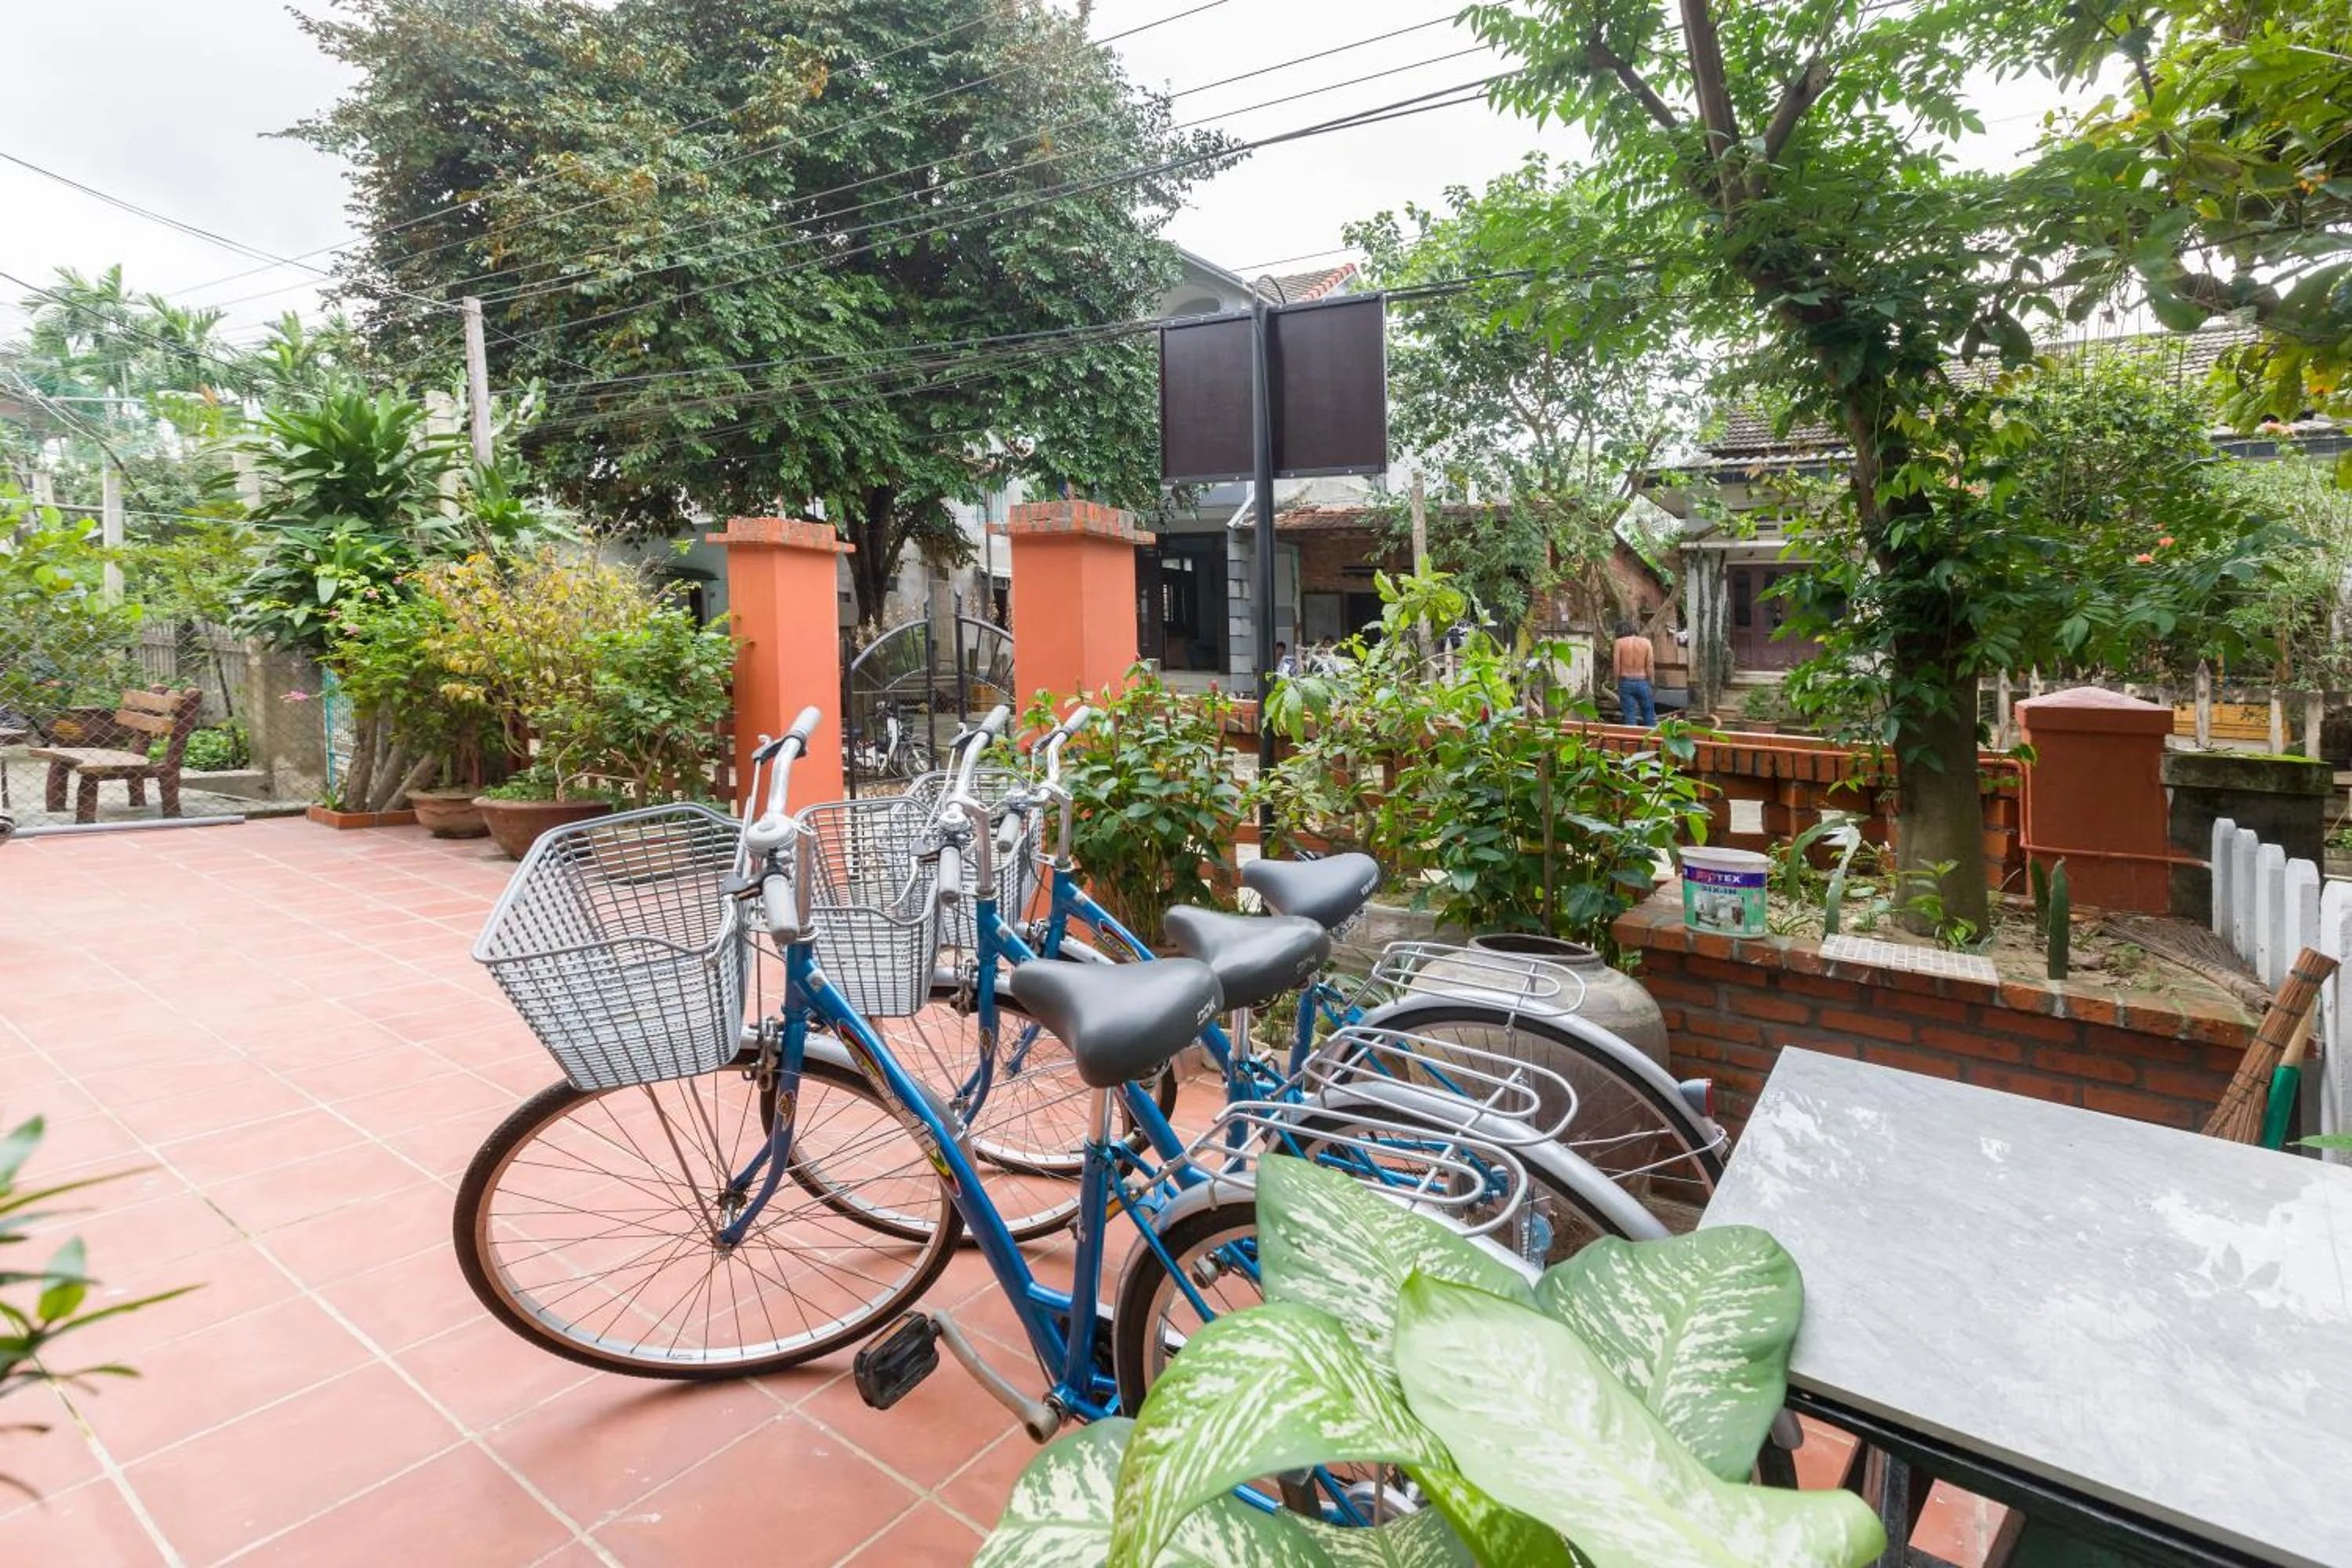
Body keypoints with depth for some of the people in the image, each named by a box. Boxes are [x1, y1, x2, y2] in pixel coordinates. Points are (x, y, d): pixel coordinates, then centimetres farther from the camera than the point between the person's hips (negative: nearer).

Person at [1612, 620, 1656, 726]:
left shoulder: (1619, 642, -2)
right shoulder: (1646, 642, 1)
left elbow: (1616, 665, -6)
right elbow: (1650, 665, -2)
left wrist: (1617, 682, 4)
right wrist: (1650, 682, 6)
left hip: (1626, 682, -1)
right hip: (1642, 682, 1)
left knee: (1629, 716, 2)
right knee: (1649, 716, 10)